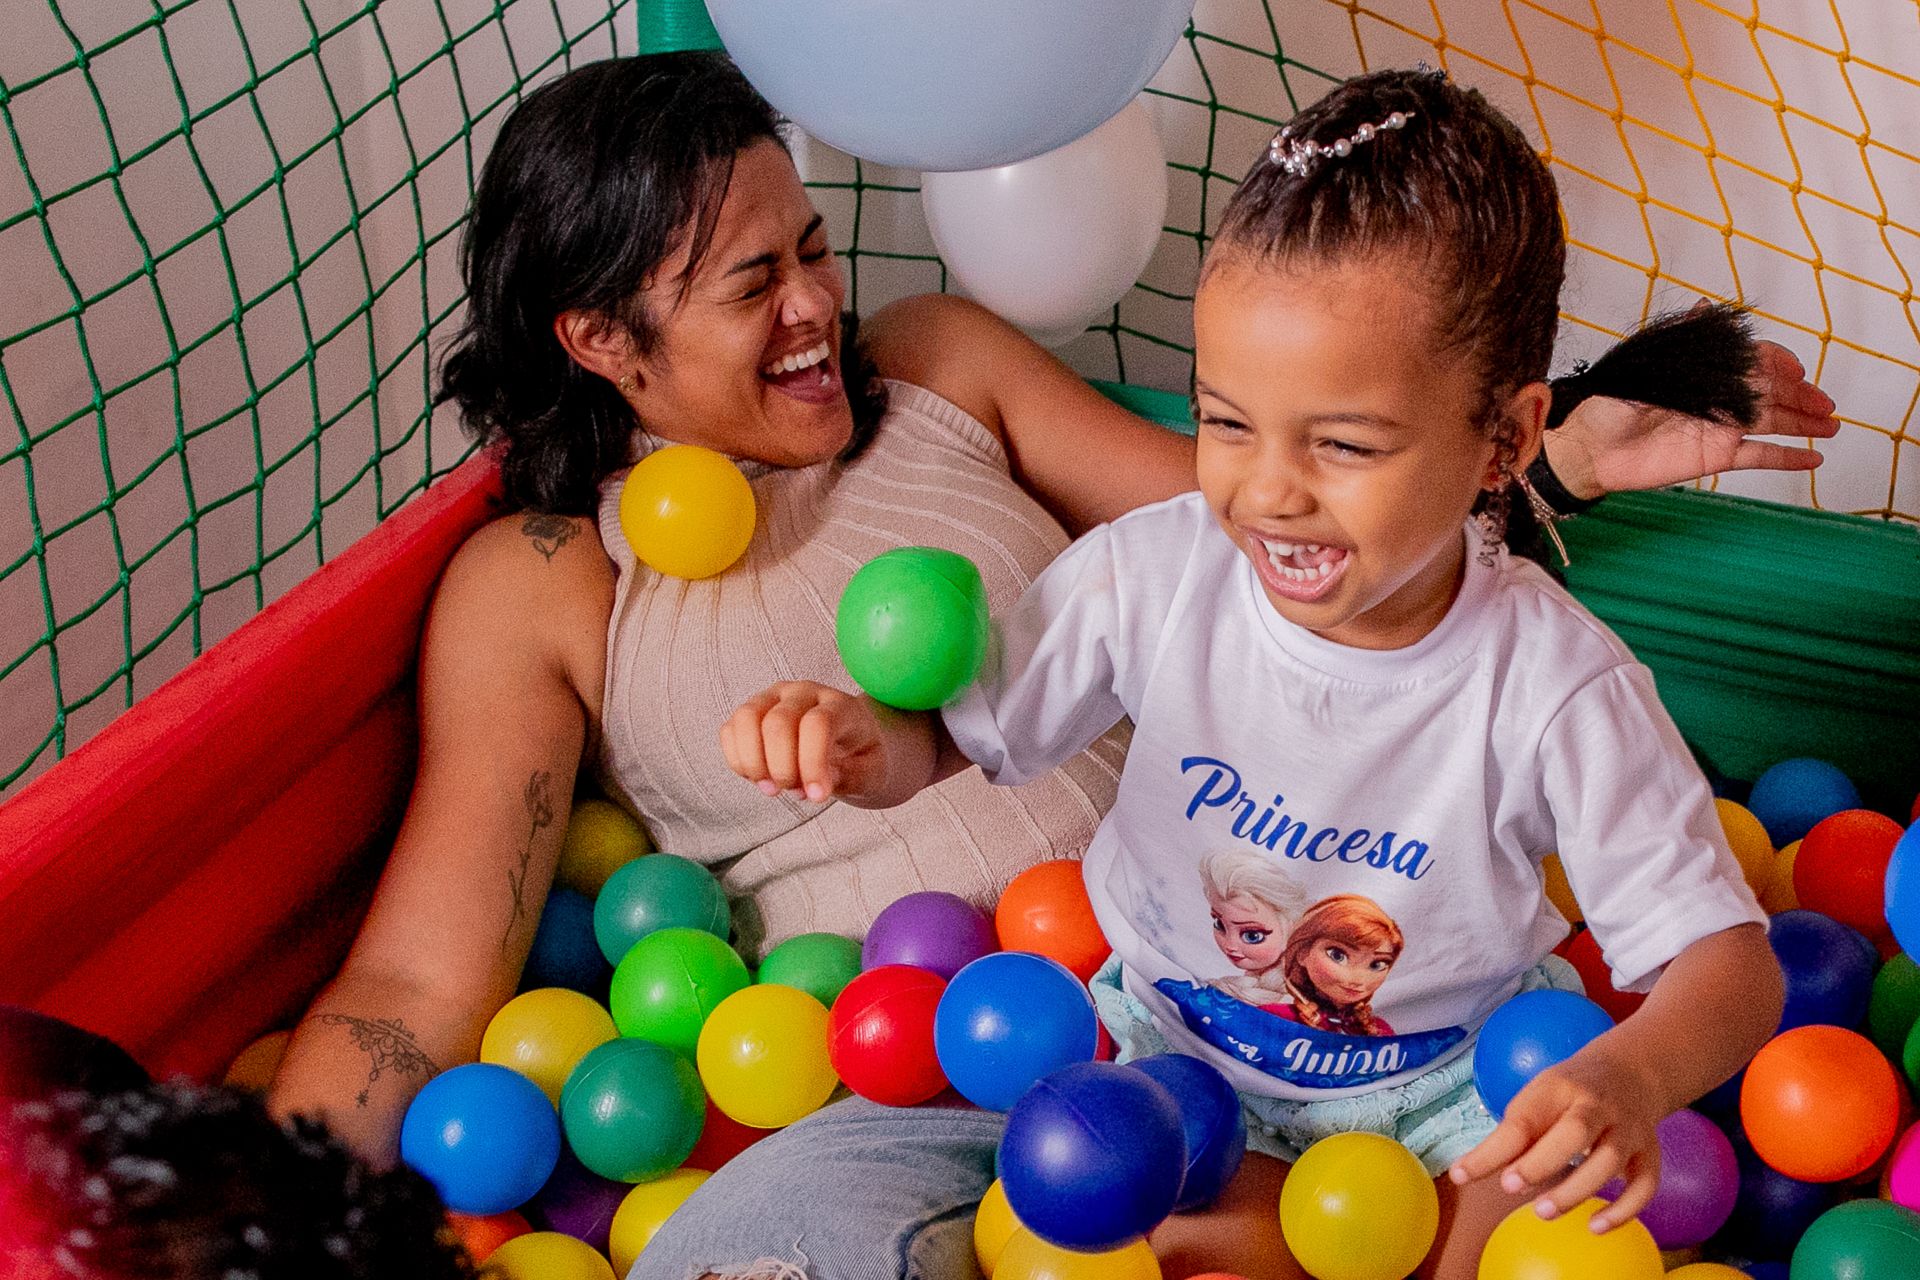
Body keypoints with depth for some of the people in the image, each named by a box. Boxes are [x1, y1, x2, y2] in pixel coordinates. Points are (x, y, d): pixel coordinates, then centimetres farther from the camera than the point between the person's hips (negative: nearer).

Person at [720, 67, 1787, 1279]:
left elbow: (1732, 962, -22)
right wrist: (858, 736, -34)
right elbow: (947, 731, -9)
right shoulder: (1152, 575, -20)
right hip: (1174, 1041, 1)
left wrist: (1628, 1079, -45)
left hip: (1449, 1074, -1)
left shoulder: (1555, 690, -26)